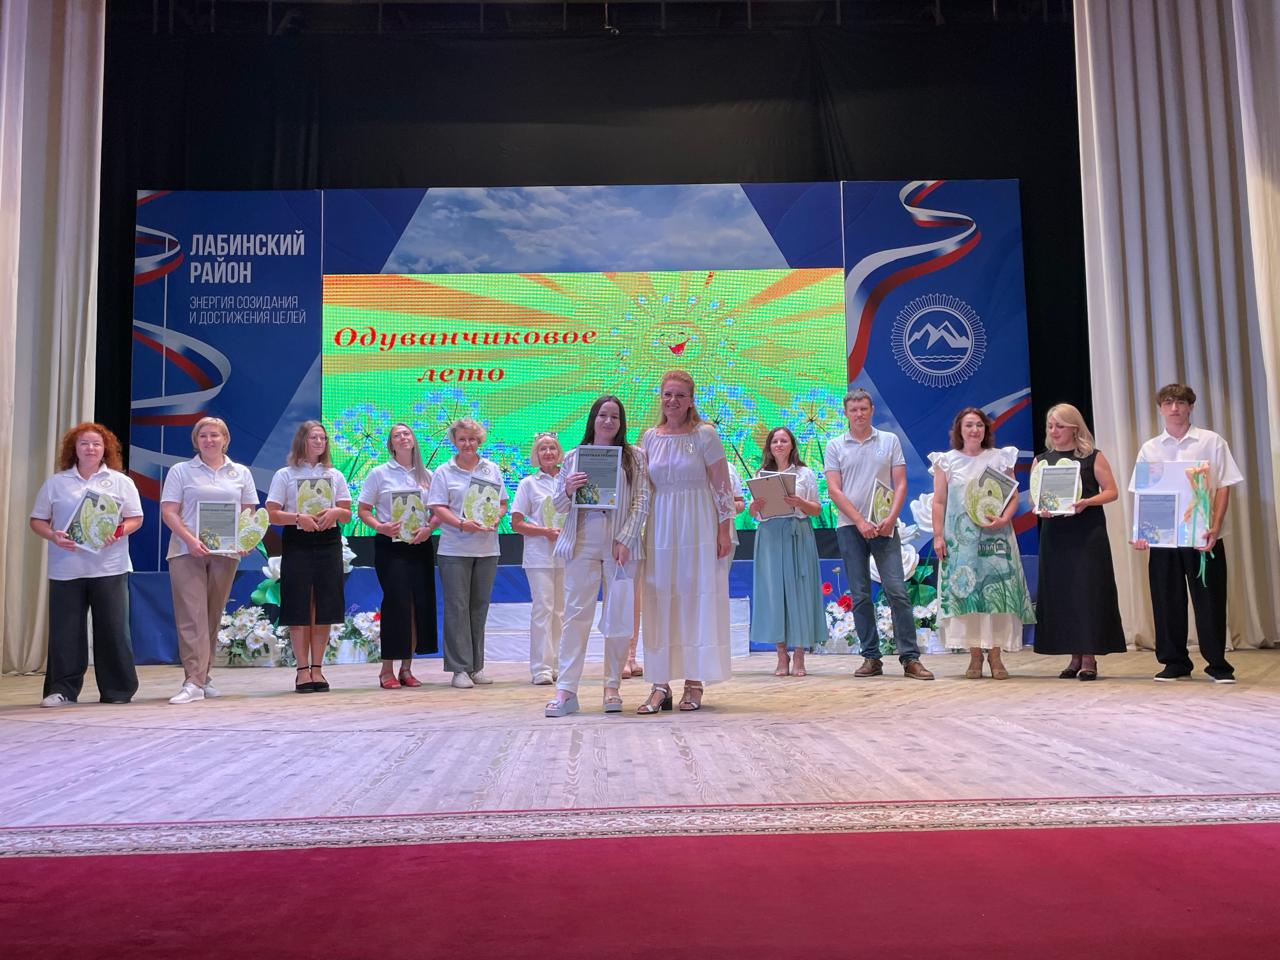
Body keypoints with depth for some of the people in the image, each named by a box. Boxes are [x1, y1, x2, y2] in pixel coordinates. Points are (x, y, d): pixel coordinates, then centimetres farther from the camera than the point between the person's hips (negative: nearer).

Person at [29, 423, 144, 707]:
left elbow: (136, 518, 7)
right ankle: (62, 689, 11)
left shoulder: (120, 482, 9)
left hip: (109, 568, -1)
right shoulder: (55, 483, 10)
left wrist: (119, 532, -13)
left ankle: (118, 690, 8)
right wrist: (53, 536, -10)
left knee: (113, 628, 0)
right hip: (66, 568, 1)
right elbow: (37, 520, 10)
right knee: (65, 629, 2)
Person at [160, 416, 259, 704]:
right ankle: (193, 682, -13)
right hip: (187, 551, -3)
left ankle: (202, 677, 18)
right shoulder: (181, 471, 6)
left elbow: (249, 512, 13)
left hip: (225, 552, 3)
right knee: (191, 614, -10)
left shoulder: (241, 473, 14)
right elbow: (168, 511, -1)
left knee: (213, 616, 8)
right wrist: (190, 540, -16)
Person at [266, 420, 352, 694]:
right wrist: (298, 517, -19)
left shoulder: (334, 475, 12)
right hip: (297, 543, -3)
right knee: (299, 608, -3)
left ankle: (317, 669, 10)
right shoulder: (285, 475, 3)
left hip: (328, 542, 3)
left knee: (324, 608, 2)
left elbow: (347, 514, 12)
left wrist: (336, 512, -10)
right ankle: (303, 670, 4)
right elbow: (271, 514, -3)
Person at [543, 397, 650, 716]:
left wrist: (625, 540, -9)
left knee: (619, 618, 3)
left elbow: (642, 502, 1)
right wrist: (568, 490, -9)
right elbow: (558, 504, 14)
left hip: (621, 545, 0)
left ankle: (613, 687, 14)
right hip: (582, 544, 1)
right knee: (576, 615, -3)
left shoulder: (634, 456, 8)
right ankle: (566, 690, -3)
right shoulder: (574, 457, 12)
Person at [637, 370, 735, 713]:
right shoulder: (649, 437, 9)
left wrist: (724, 530, -7)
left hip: (698, 527, -3)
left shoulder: (705, 434, -2)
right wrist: (639, 531, 8)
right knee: (660, 603, 2)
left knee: (697, 598, 0)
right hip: (660, 528, 4)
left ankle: (694, 682, 8)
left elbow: (722, 486, -3)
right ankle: (660, 684, 5)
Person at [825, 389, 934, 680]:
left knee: (897, 591, -6)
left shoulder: (890, 440, 9)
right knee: (860, 596, 2)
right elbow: (834, 490, 0)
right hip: (849, 527, 1)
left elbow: (900, 484, 4)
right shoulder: (835, 446, 7)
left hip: (884, 526, -1)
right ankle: (871, 658, 9)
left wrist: (891, 518, -11)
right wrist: (860, 522, -10)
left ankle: (910, 658, -2)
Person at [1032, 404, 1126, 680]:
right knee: (1060, 592, 3)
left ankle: (1089, 658, 3)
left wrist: (1086, 502, -17)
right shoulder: (1041, 460, 12)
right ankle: (1075, 656, 13)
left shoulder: (1092, 456, 2)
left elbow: (1111, 491, -1)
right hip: (1054, 533, 4)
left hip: (1088, 532, -3)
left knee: (1088, 591, -4)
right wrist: (1039, 508, -10)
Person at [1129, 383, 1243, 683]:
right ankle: (1174, 662, 18)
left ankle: (1217, 664, 14)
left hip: (1202, 537, -2)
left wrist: (1215, 527, -13)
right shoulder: (1149, 449, 8)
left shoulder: (1212, 442, 2)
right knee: (1167, 600, 6)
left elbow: (1224, 487, -2)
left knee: (1209, 599, 1)